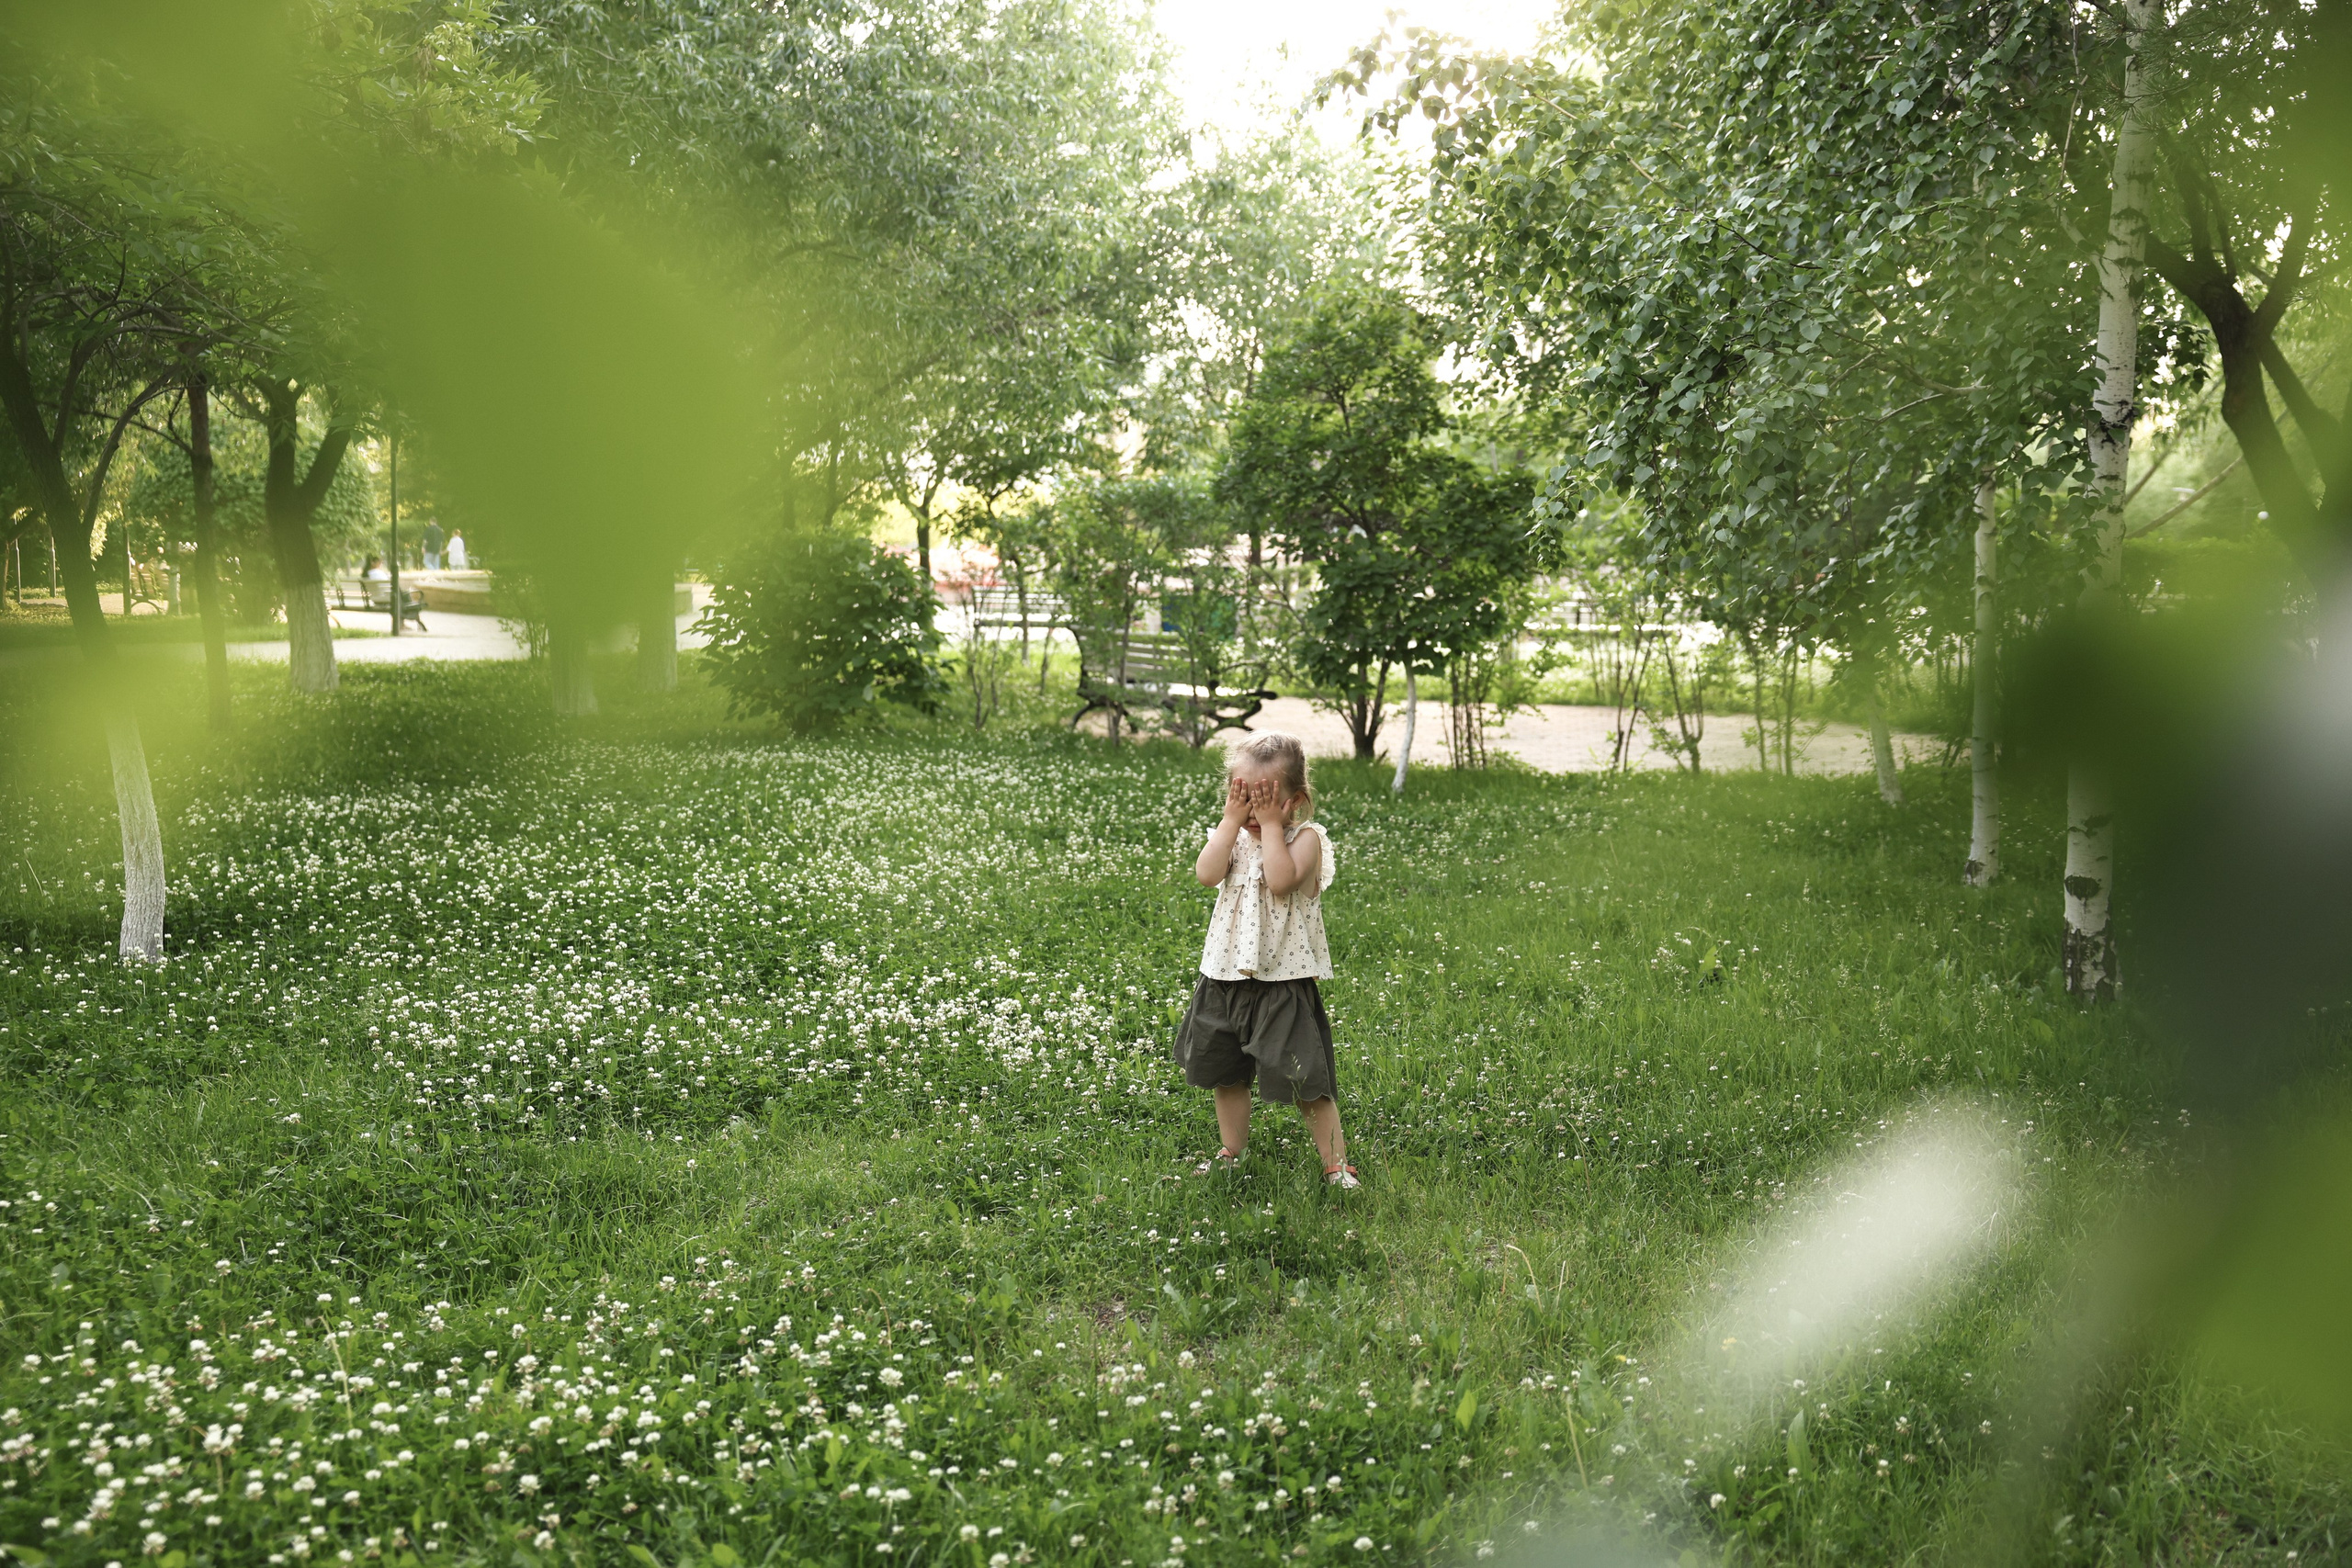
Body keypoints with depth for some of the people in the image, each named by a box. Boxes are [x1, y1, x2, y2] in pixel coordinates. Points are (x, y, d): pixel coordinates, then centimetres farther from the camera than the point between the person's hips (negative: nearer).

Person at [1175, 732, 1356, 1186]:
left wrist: (1271, 824, -18)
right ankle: (1233, 1152, 36)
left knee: (1306, 1080, -5)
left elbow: (1281, 880, -26)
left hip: (1284, 979, -6)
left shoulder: (1306, 837, -8)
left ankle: (1337, 1165, 5)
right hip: (1226, 975, 6)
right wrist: (1233, 819, -12)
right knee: (1225, 1073, 18)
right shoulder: (1231, 837, 7)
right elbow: (1207, 874, -12)